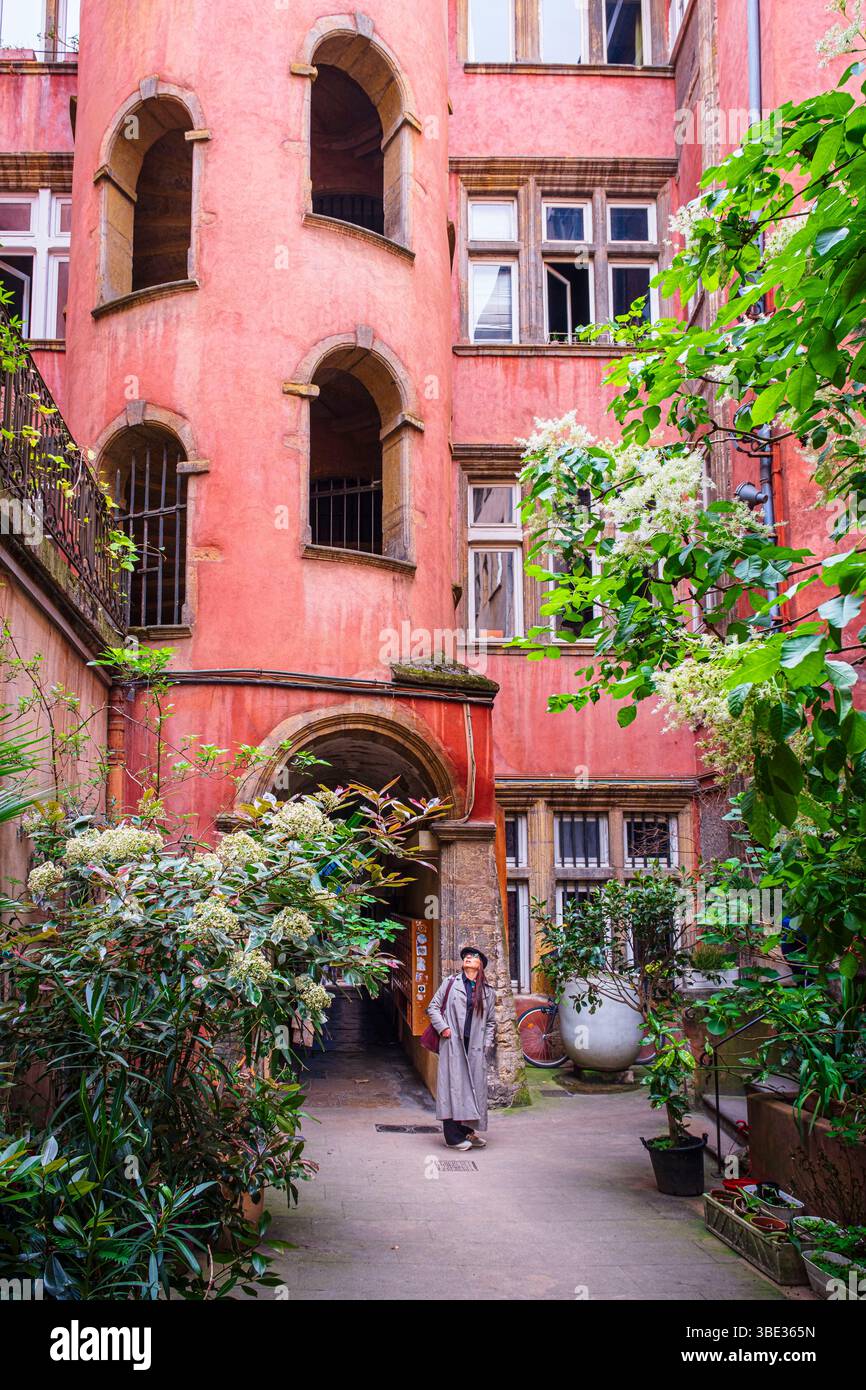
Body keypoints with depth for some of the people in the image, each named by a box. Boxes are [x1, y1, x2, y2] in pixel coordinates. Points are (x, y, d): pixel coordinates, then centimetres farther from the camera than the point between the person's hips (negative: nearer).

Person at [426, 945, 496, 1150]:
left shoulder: (487, 992, 14)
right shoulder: (450, 983, 7)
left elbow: (490, 1021, 17)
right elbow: (433, 1007, 8)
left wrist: (487, 1044, 6)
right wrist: (442, 1027, -5)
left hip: (475, 1047, 3)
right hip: (452, 1043, -3)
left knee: (474, 1086, 4)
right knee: (453, 1085, -6)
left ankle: (467, 1129, 17)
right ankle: (454, 1137, -3)